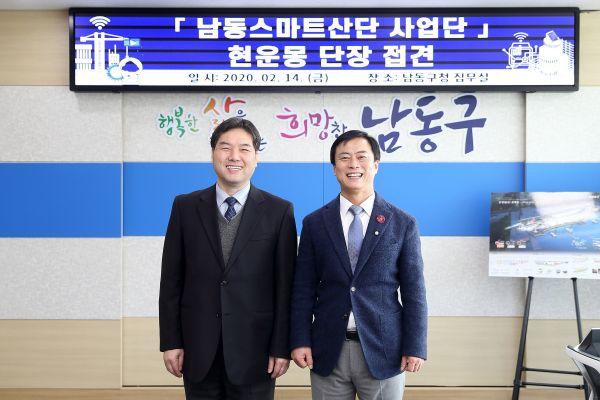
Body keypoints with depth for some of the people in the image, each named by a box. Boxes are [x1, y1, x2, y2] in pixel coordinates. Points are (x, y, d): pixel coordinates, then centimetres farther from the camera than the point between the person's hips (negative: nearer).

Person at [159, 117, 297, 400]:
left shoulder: (279, 211, -1)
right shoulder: (185, 207, 3)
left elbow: (285, 284, -2)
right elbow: (171, 280, 4)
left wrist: (282, 347, -4)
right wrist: (170, 342, 0)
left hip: (254, 350, -1)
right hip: (198, 350, 2)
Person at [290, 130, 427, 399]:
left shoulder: (403, 224, 0)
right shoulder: (314, 223, 4)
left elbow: (414, 292, 0)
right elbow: (303, 288, 4)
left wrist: (415, 347, -4)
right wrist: (300, 340, -2)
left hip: (384, 350, -1)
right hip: (327, 351, 1)